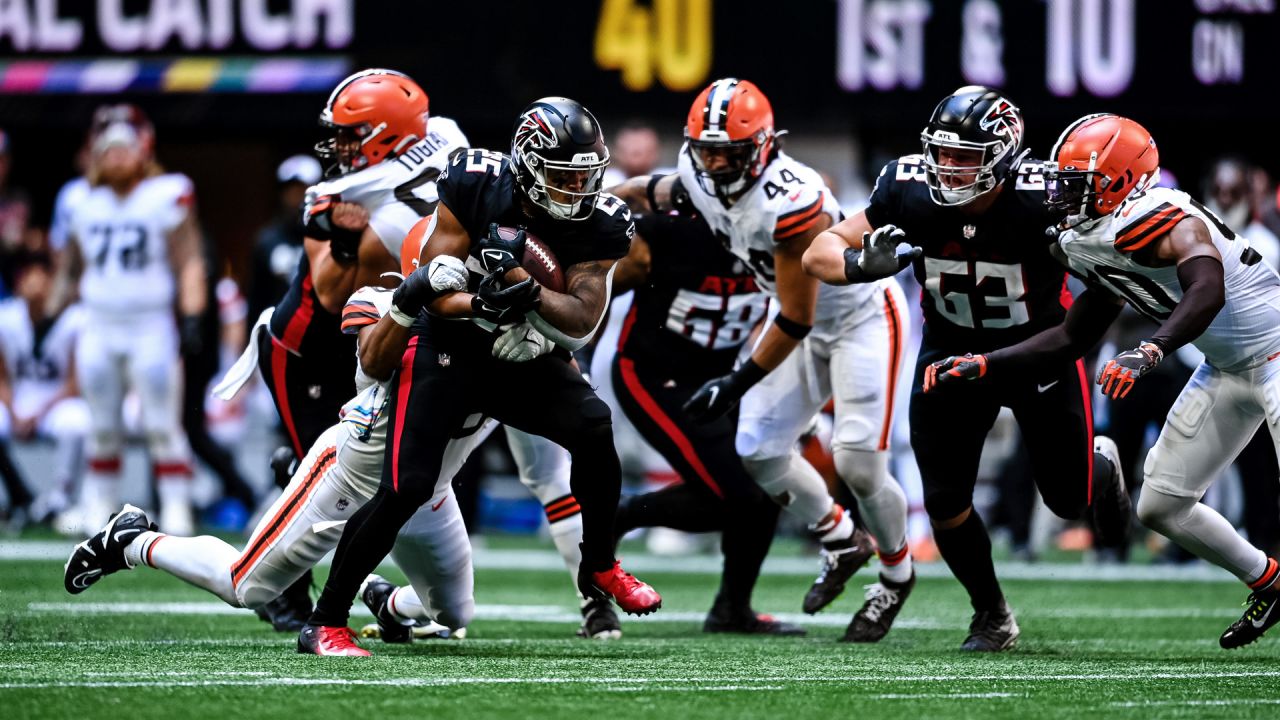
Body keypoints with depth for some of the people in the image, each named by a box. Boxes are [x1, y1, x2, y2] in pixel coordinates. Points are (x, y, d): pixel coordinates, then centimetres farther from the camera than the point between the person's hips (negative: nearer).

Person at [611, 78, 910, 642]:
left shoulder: (789, 201, -35)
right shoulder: (698, 179, -13)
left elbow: (796, 320, -28)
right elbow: (649, 193, 14)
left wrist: (736, 385, -22)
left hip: (863, 315, -8)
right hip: (807, 320, 8)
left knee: (858, 464, -13)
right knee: (759, 452, 0)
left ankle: (897, 575, 14)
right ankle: (840, 541, 24)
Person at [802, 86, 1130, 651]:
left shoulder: (1042, 201, -30)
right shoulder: (909, 191, -22)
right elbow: (820, 253, -15)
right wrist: (864, 262, -36)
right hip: (952, 351, 2)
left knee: (1069, 500, 9)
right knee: (945, 502, -6)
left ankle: (1100, 467, 48)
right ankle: (991, 615, 19)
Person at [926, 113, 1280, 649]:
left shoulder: (1165, 222, -26)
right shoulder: (1102, 247, 4)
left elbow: (1207, 290, -45)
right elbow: (1073, 338, 14)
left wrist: (1148, 353, -57)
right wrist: (980, 366, 10)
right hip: (1227, 369, 10)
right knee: (1160, 508, 11)